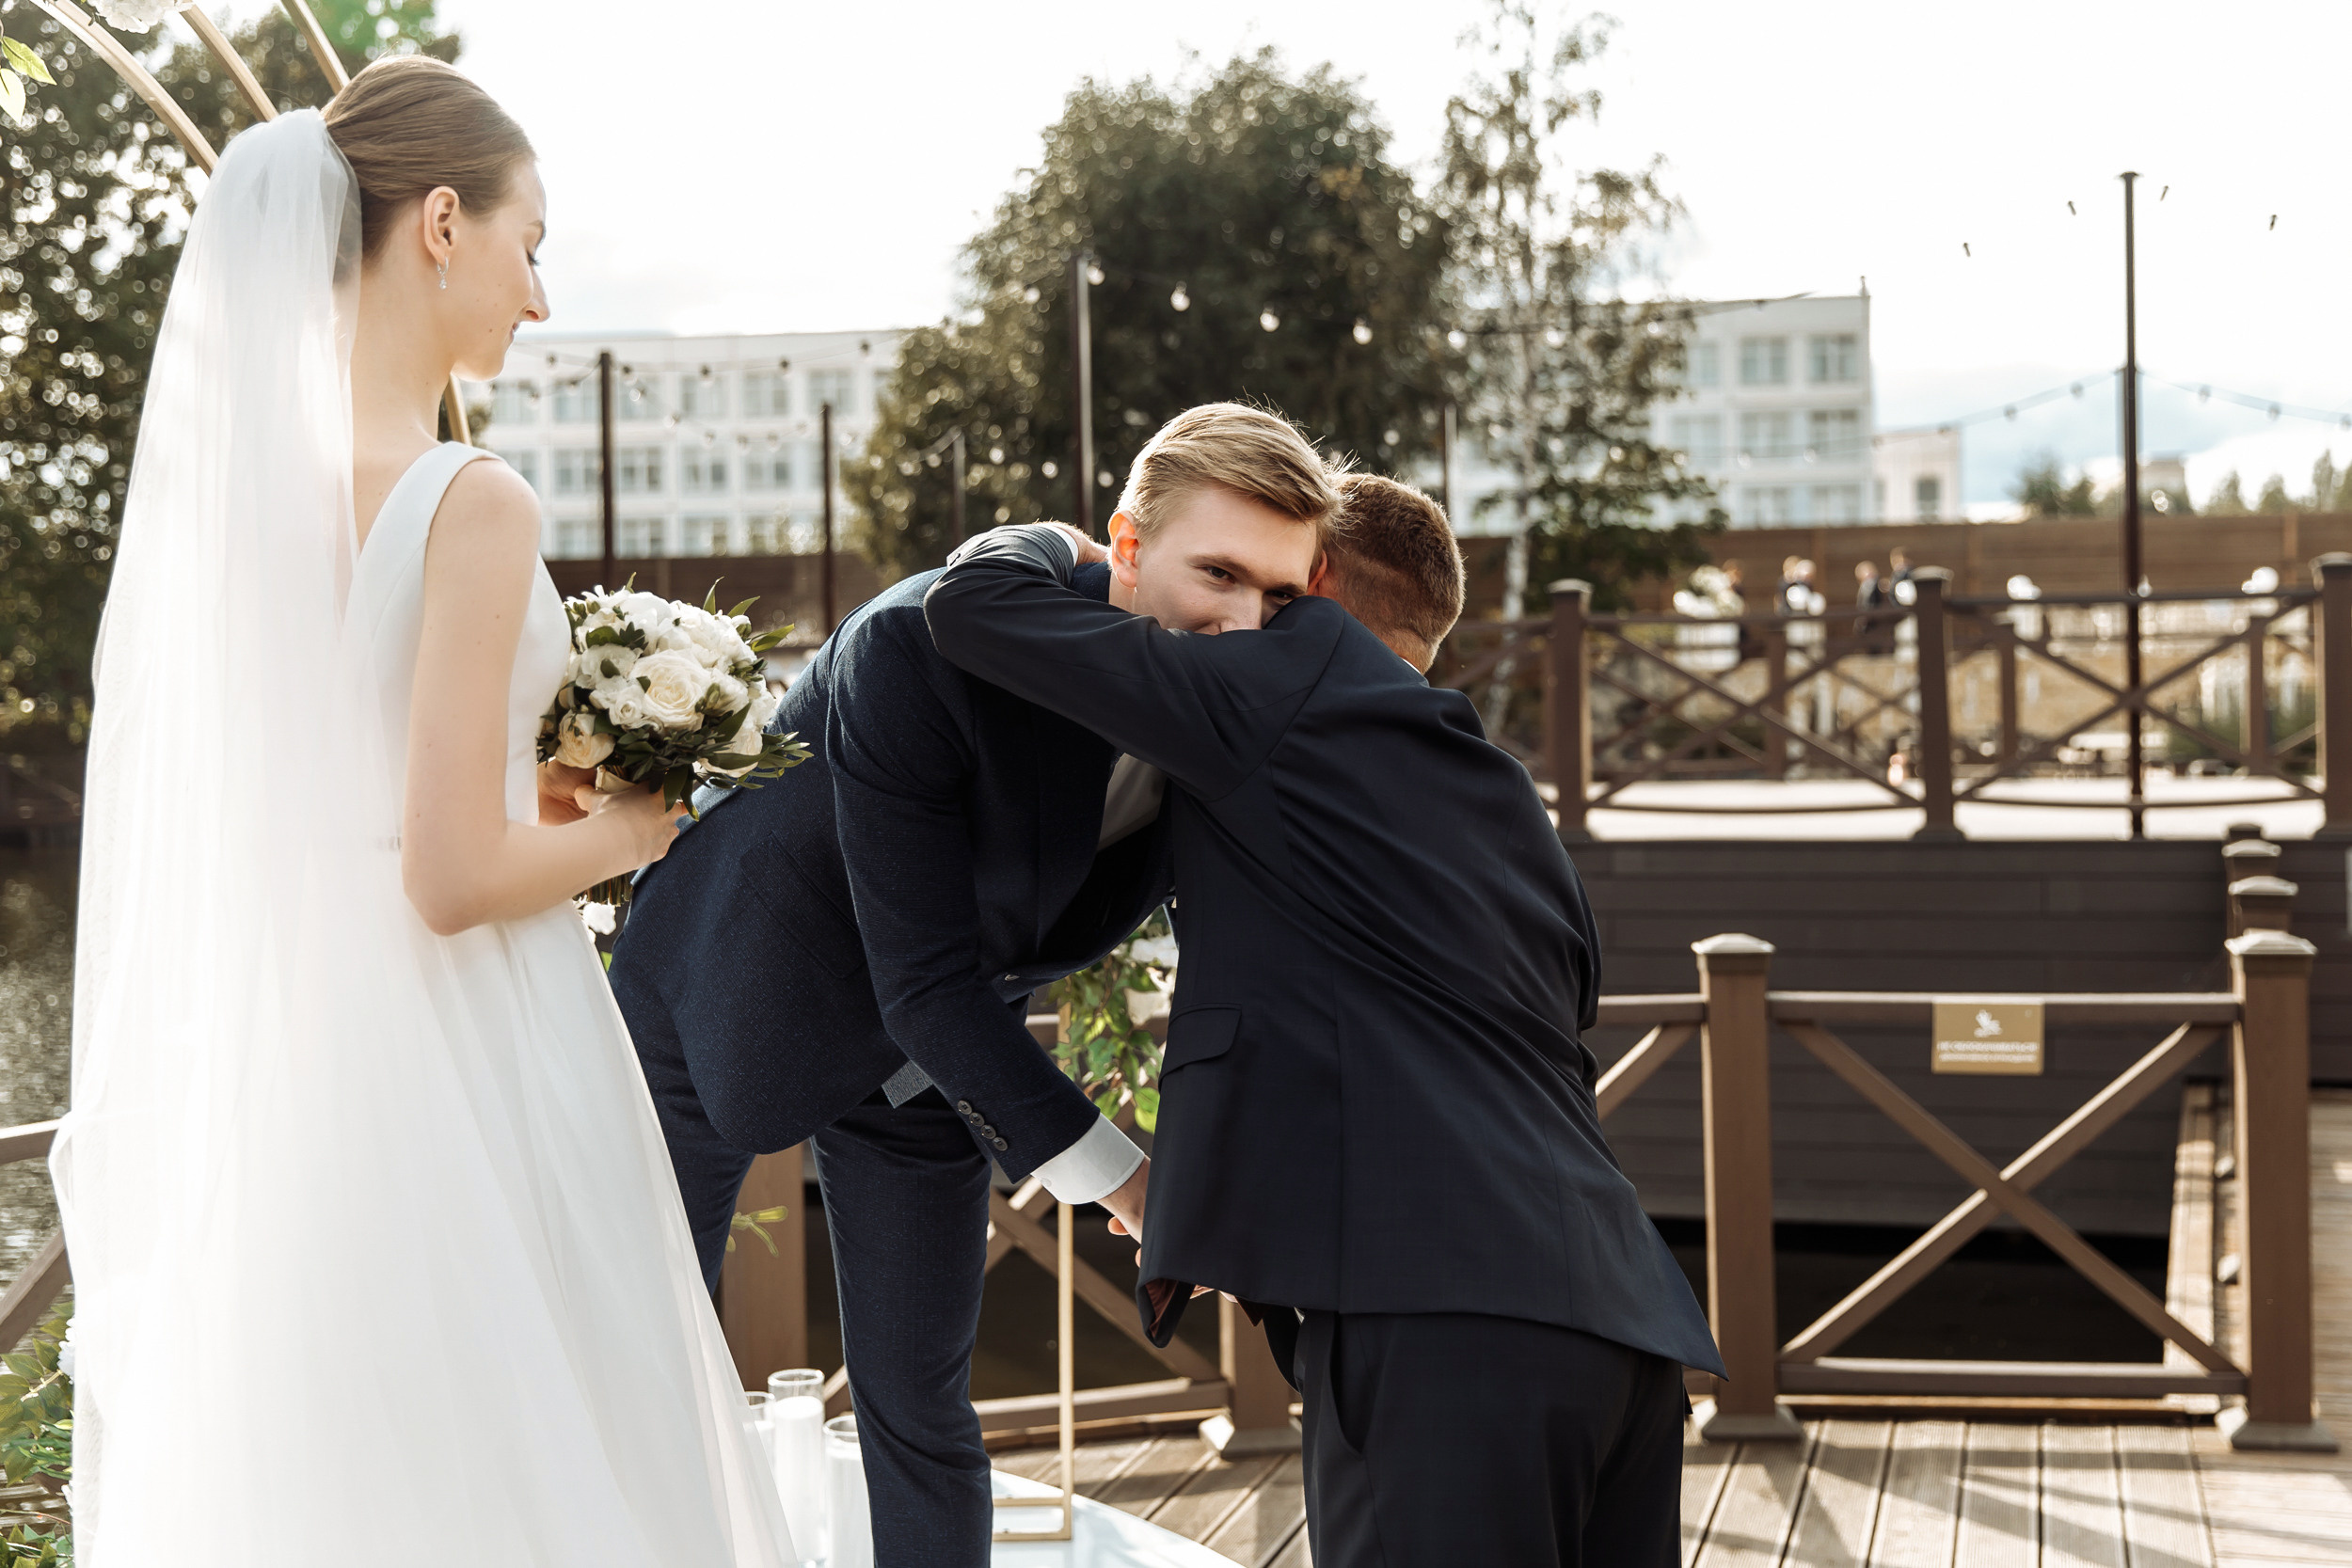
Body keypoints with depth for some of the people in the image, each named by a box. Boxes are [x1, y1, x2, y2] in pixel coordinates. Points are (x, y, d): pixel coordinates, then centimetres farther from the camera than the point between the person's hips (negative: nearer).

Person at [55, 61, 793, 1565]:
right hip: (467, 1079, -7)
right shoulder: (470, 503, -18)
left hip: (279, 1087, 7)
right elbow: (456, 879, -21)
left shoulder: (232, 470, 4)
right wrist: (616, 832, -3)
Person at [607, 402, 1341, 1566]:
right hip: (729, 995, -4)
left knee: (919, 1409, 6)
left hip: (937, 1056, 4)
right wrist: (1121, 1185, -34)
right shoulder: (919, 646, -36)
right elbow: (925, 979, -34)